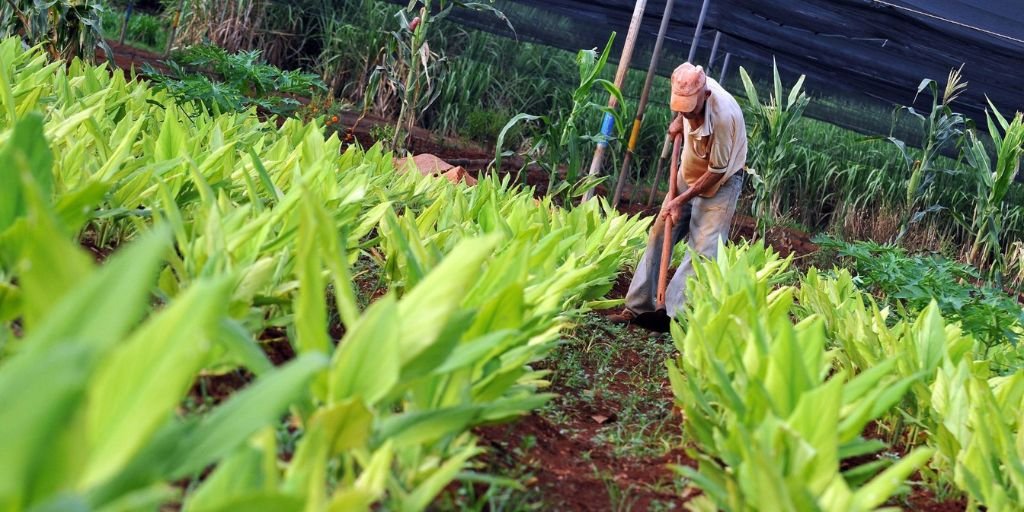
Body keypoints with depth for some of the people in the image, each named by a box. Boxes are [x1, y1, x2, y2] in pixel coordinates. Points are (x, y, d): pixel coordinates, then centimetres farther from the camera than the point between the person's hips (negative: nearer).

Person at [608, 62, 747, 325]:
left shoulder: (723, 115, -37)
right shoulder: (691, 87, -18)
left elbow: (717, 172, -25)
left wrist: (681, 201, -20)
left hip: (721, 182, -7)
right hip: (689, 175, 7)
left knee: (703, 250, -15)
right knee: (659, 236, 5)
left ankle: (676, 314, -13)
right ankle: (638, 306, 11)